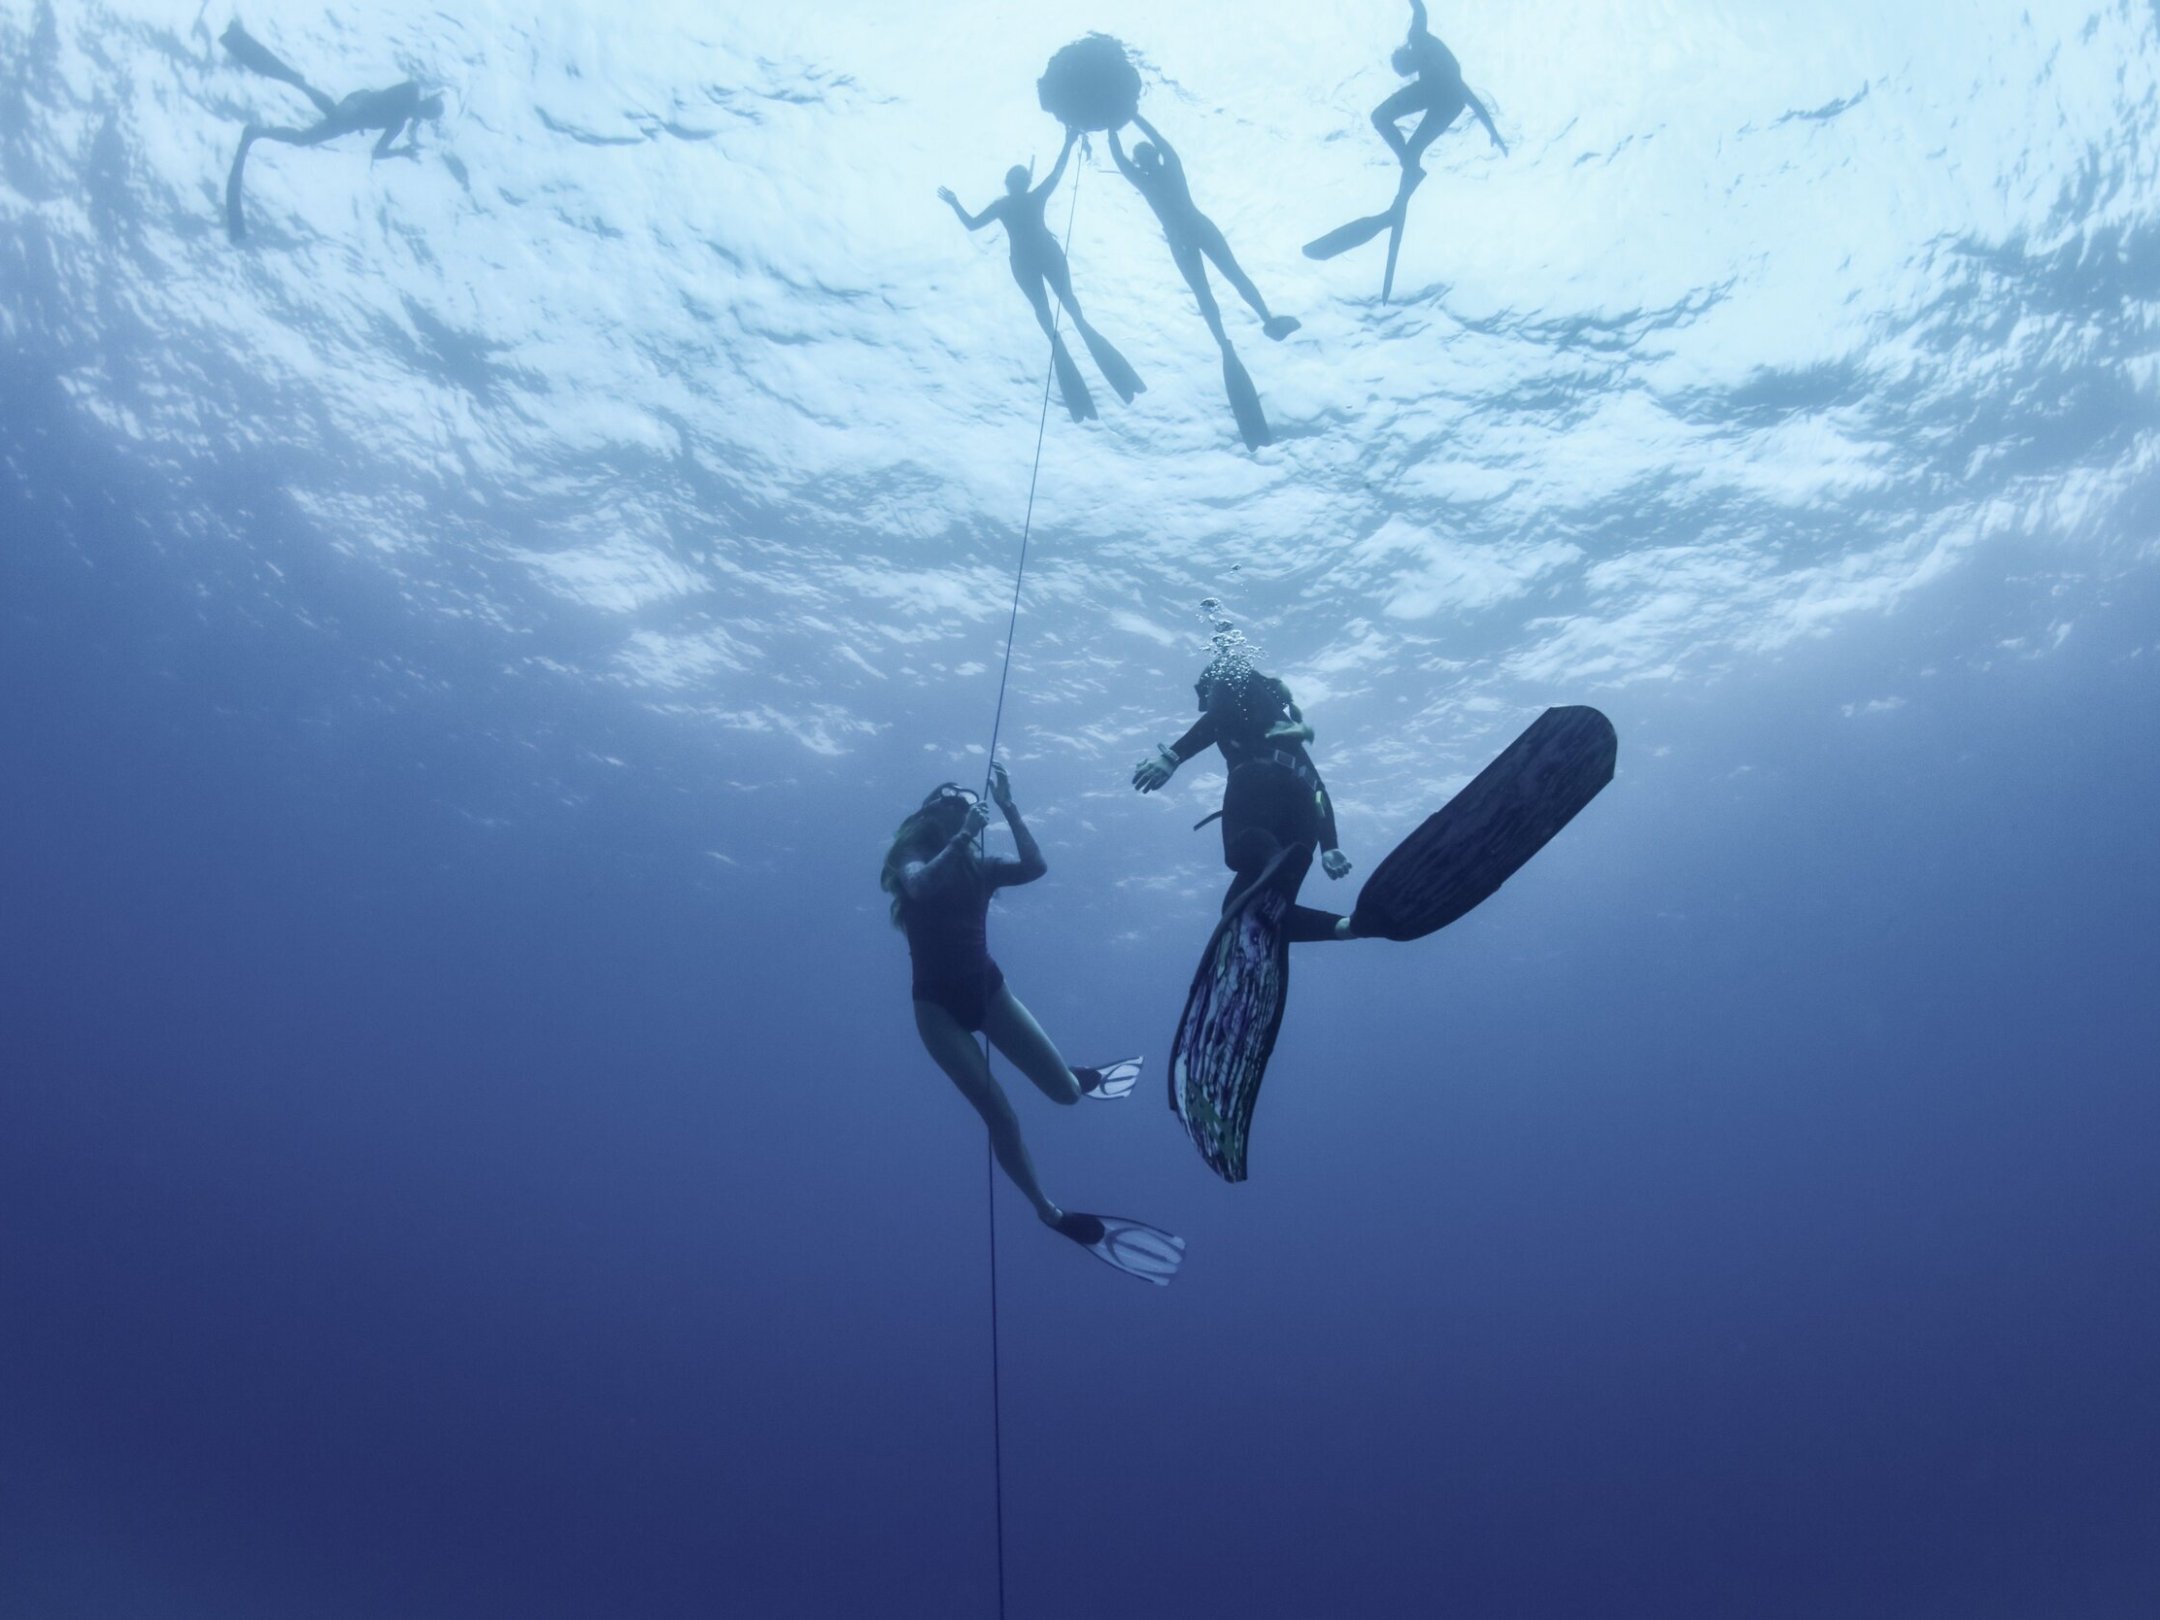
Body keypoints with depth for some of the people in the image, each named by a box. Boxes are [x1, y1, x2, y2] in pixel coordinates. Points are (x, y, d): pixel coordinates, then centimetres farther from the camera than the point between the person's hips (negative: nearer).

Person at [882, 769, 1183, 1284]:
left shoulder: (979, 865, 4)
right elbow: (919, 886, -29)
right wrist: (961, 836, -33)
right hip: (938, 1003, -3)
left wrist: (1008, 808, -15)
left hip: (987, 987, 3)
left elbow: (1035, 867, -14)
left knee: (1065, 1091, -3)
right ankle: (1049, 1214, 6)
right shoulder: (912, 859, -5)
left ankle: (1081, 1077, 35)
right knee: (1000, 1116, -10)